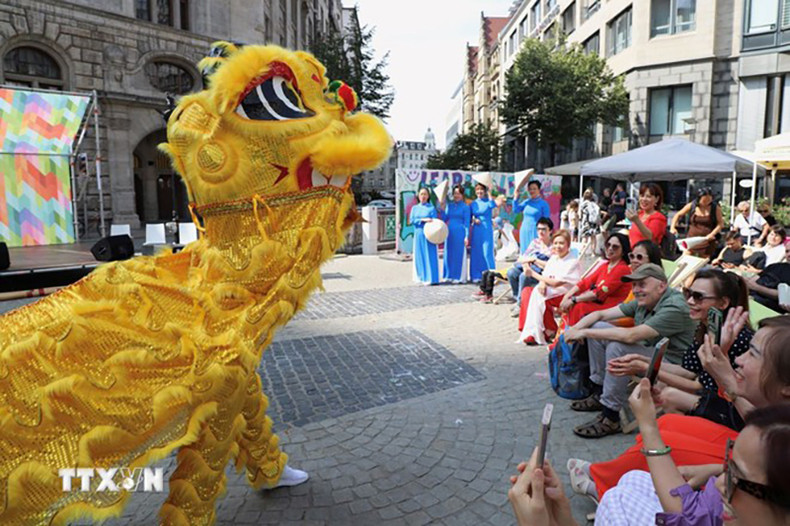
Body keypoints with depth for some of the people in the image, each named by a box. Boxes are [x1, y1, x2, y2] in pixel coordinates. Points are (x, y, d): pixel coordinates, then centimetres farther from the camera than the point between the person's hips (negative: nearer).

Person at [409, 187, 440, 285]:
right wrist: (423, 220, -13)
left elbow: (434, 222, -5)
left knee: (430, 256, -4)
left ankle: (430, 278, -1)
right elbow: (411, 220, 1)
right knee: (419, 256, 6)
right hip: (418, 235, 3)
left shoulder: (431, 208, 2)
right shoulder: (415, 208, 11)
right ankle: (422, 278, 14)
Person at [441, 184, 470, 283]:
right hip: (450, 233, 5)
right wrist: (442, 209, -2)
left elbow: (467, 223, -3)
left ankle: (459, 276, 5)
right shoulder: (449, 205, 12)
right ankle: (450, 275, 15)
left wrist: (466, 236, -8)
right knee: (449, 254, 7)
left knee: (459, 254, -2)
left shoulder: (465, 207, -1)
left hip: (460, 233, -5)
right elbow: (445, 219, 11)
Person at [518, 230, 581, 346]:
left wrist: (533, 274, -15)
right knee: (526, 291, -18)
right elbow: (545, 276, 9)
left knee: (538, 296, -32)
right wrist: (542, 283, -17)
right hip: (548, 292, 8)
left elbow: (556, 283, -19)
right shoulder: (553, 258, 13)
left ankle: (550, 332, -17)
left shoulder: (573, 262, -12)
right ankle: (531, 330, -20)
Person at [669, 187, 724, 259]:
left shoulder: (715, 208, -3)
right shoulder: (691, 206, 0)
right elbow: (678, 215, 10)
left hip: (707, 242, -1)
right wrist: (672, 227, -3)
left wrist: (712, 234, -17)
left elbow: (720, 223, -2)